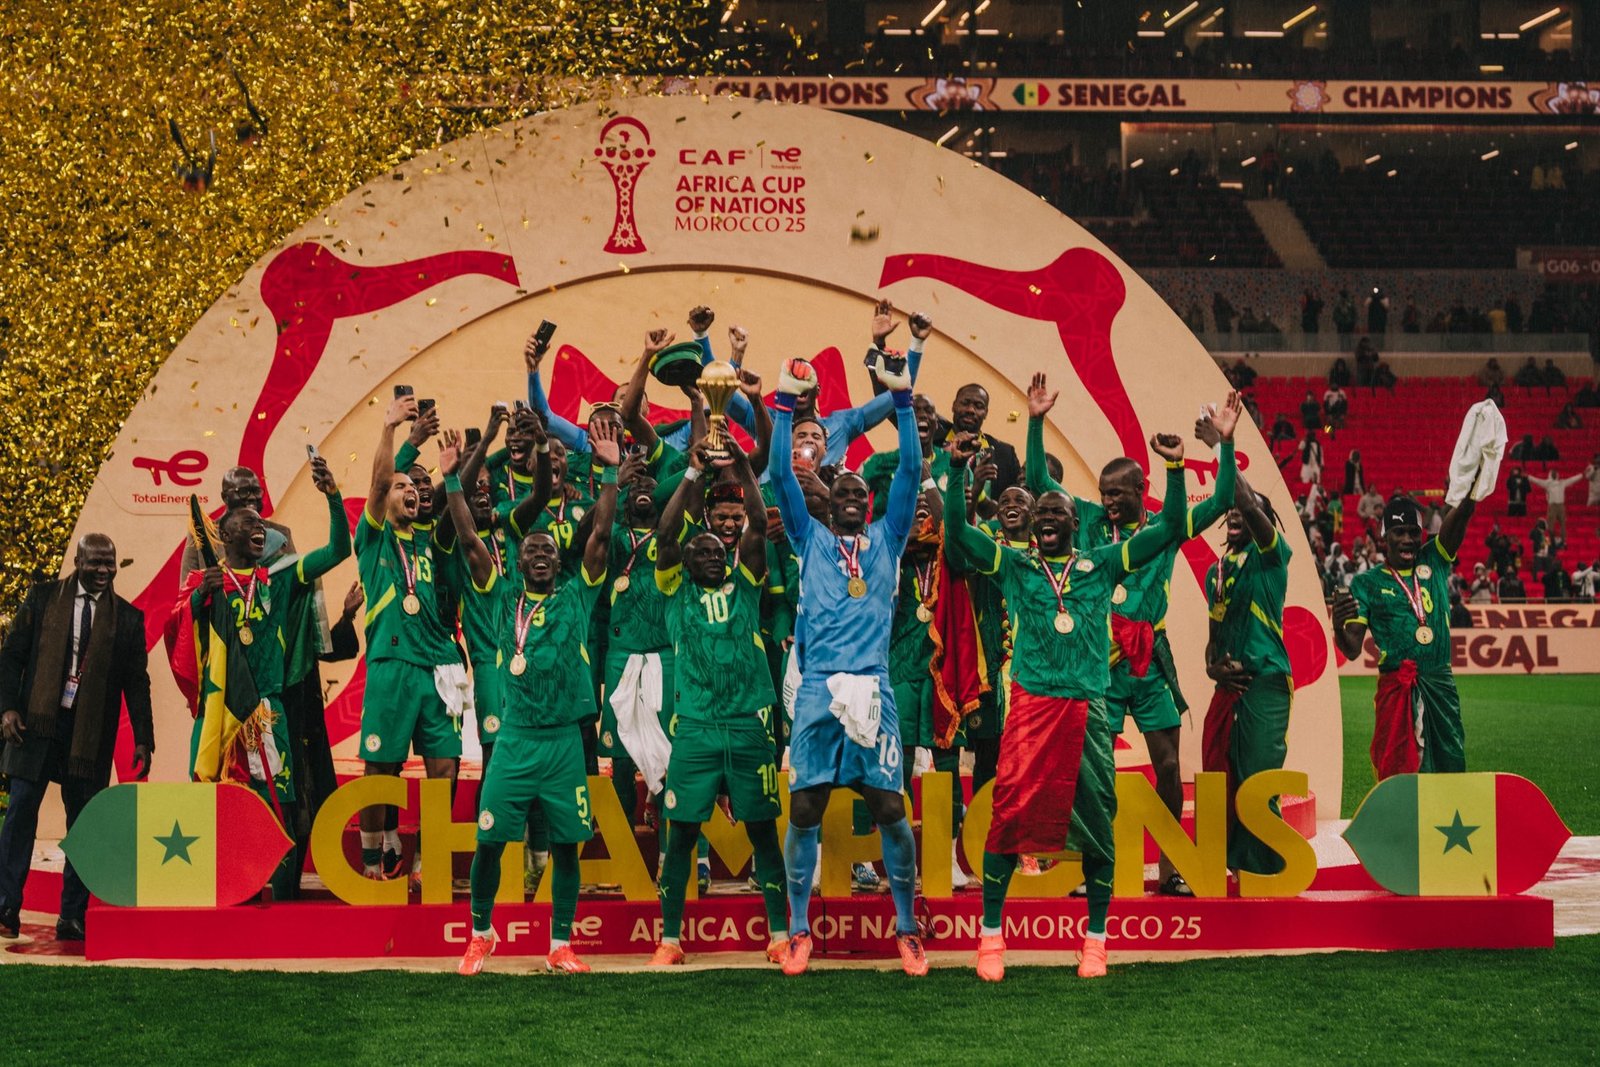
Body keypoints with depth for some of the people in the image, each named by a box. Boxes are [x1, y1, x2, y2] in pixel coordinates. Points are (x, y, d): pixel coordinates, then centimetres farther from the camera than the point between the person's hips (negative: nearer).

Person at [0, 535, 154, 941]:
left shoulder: (127, 617, 6)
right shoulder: (43, 597, 4)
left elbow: (136, 682, 8)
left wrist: (143, 739, 3)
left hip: (91, 734, 1)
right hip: (37, 723, -1)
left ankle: (72, 917, 8)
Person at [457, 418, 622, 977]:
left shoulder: (577, 595, 5)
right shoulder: (506, 597, 7)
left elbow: (600, 535, -2)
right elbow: (471, 543, 2)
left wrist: (610, 474, -9)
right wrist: (452, 482, -4)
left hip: (564, 740, 0)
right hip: (514, 739, 0)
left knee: (566, 843, 3)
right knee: (489, 840, -1)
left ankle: (561, 946, 13)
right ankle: (481, 936, 18)